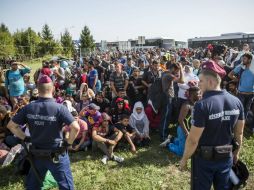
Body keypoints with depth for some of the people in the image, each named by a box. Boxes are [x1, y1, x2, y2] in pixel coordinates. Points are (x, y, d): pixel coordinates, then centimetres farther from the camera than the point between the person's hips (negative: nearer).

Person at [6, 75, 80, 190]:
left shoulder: (28, 108, -7)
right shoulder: (59, 108, -20)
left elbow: (11, 126, 0)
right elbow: (75, 128, -27)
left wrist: (25, 138, 6)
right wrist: (68, 143, -11)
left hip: (37, 154, 4)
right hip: (56, 154, -4)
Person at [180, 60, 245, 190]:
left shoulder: (202, 105, -27)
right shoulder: (236, 101, -7)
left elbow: (193, 139, -23)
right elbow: (239, 132, 4)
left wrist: (184, 159, -8)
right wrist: (236, 152, 19)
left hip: (205, 158, -5)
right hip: (226, 157, 5)